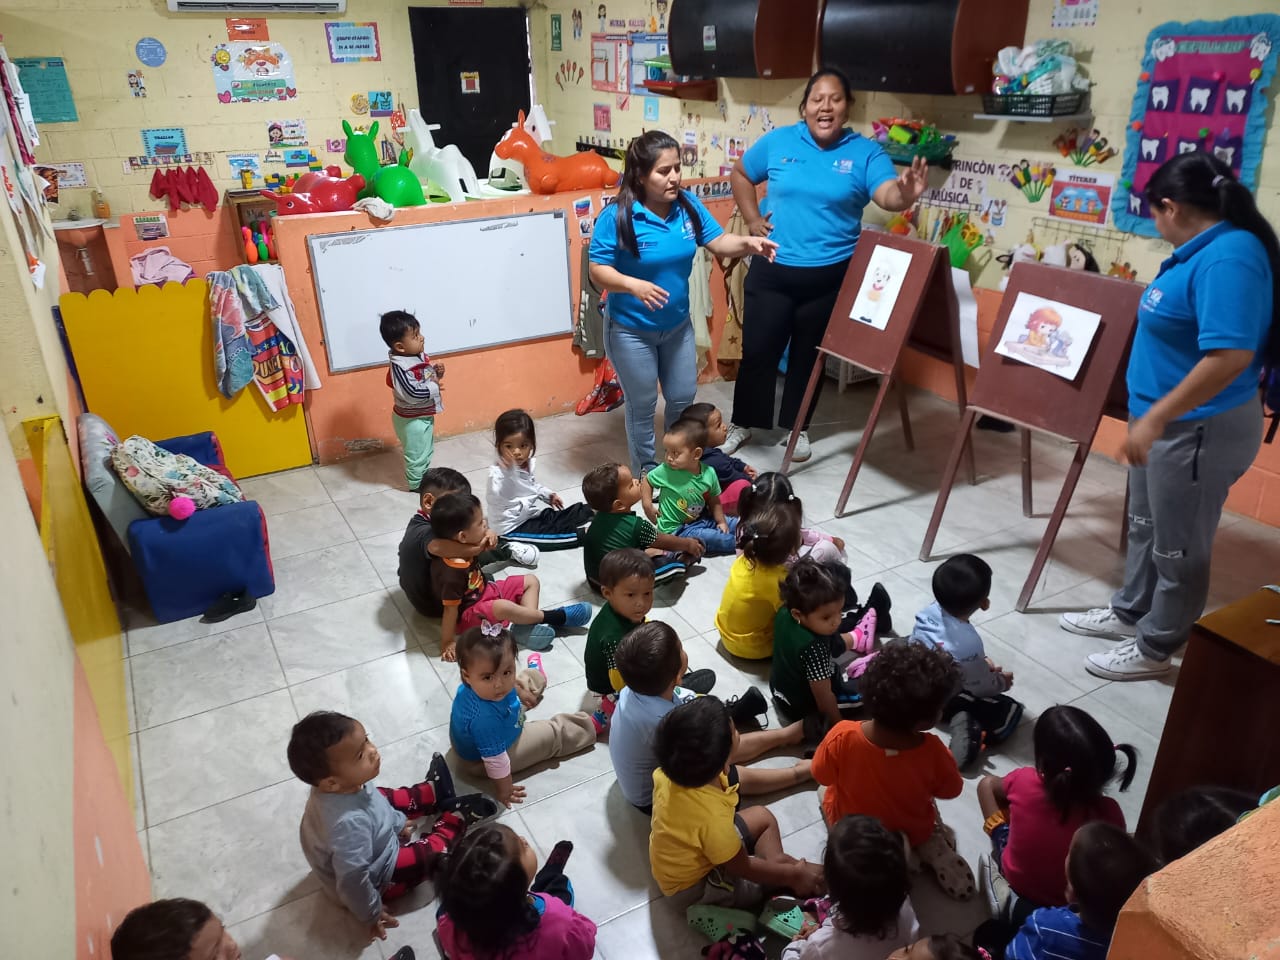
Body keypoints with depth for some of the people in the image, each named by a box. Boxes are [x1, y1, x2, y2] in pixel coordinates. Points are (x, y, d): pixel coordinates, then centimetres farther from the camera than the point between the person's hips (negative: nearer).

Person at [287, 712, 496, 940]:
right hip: (376, 875, -7)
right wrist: (371, 913, -18)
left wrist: (398, 822, 14)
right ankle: (456, 814, 25)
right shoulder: (350, 822, -47)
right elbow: (352, 879, -36)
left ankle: (434, 791, 46)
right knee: (437, 850, -3)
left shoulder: (342, 787, -22)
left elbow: (376, 801, 0)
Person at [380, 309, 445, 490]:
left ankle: (425, 476, 47)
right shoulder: (399, 366, -31)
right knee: (416, 454, 13)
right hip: (412, 420, -8)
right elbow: (412, 394, -36)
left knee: (427, 450, 27)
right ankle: (417, 484, 33)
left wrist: (437, 371, -8)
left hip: (424, 415, 8)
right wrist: (434, 385, -25)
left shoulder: (417, 355, -6)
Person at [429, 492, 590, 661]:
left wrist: (489, 534, -11)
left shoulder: (461, 546, -9)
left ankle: (527, 626, -13)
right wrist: (447, 644, -22)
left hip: (485, 591, 10)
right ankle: (554, 617, -20)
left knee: (530, 581, 9)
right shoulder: (451, 572, -34)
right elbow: (451, 609, -28)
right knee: (502, 607, -39)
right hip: (468, 615, -10)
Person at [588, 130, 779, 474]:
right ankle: (646, 473, 32)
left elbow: (718, 242, -2)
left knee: (683, 399, 18)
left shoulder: (688, 205, -7)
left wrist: (747, 243, -23)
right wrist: (633, 285, -38)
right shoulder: (616, 216, -22)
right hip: (631, 330, -5)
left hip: (678, 325, 5)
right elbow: (598, 271, -21)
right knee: (642, 406, 11)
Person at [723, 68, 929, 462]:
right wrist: (753, 220, 2)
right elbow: (740, 174, 13)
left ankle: (796, 426, 32)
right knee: (758, 350, 7)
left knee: (809, 355, 14)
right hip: (772, 270, 0)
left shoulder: (865, 152, -5)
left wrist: (906, 193, -45)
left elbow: (888, 194, -21)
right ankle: (742, 423, 26)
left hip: (830, 275, 0)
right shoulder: (778, 141, -1)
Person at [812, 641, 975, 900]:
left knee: (825, 789, 29)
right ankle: (933, 850, 11)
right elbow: (950, 790, -12)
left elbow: (823, 776, -15)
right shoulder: (932, 751, -35)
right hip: (914, 830, 1)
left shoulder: (843, 736, -36)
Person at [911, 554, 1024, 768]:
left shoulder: (930, 611, -18)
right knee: (1011, 711, 1)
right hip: (943, 700, -6)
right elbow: (980, 686, -20)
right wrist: (1001, 682, 3)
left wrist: (982, 660, 5)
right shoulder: (968, 643, -36)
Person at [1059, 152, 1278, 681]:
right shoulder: (1204, 249, 6)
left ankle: (1155, 648, 23)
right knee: (1146, 526, 23)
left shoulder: (1227, 257, -25)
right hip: (1170, 422, 10)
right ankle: (1130, 612, 42)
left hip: (1197, 430, -10)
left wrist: (1155, 417, -31)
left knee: (1179, 545, 7)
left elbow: (1230, 355, -33)